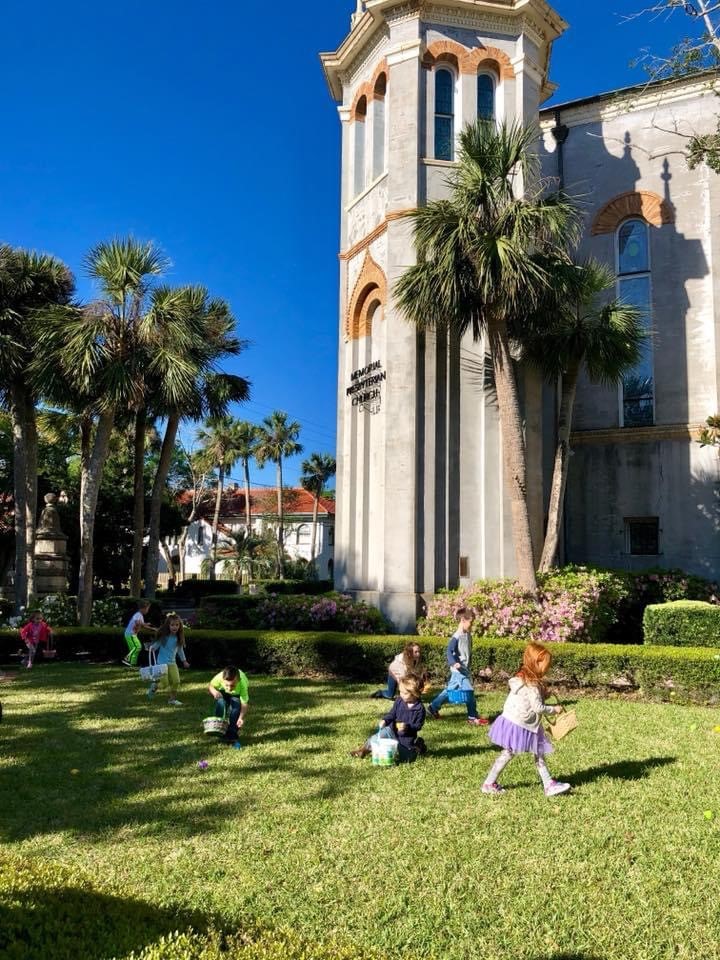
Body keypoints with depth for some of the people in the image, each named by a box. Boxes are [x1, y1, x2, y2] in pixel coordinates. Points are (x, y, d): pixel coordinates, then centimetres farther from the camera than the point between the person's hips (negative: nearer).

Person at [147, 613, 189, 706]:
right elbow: (156, 644, -5)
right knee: (164, 683, -8)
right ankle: (154, 686, 25)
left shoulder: (178, 638, 0)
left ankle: (172, 699, 16)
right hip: (162, 662, -5)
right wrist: (152, 648, -26)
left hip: (172, 663, 5)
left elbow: (180, 650, 12)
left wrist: (184, 661, 18)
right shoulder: (164, 636, -13)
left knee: (176, 681, -2)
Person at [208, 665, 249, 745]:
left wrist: (241, 718, -56)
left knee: (236, 703, -30)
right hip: (223, 694, 1)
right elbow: (210, 687, -17)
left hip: (237, 696, -1)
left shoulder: (242, 683, -41)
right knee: (220, 702, -28)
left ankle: (231, 734, -15)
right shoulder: (219, 677, -38)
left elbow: (244, 704, -38)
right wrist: (214, 692, -40)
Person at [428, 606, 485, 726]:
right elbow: (449, 651, -25)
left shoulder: (468, 635, 9)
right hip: (459, 670, -9)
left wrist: (469, 663, 21)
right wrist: (454, 663, -38)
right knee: (469, 691, -8)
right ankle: (473, 717, 1)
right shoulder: (457, 637, -18)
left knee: (450, 689, 15)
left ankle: (433, 708, 25)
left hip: (465, 669, 9)